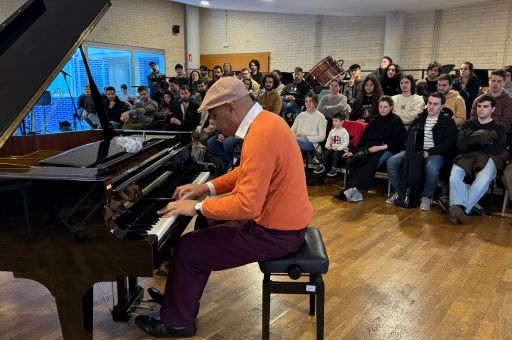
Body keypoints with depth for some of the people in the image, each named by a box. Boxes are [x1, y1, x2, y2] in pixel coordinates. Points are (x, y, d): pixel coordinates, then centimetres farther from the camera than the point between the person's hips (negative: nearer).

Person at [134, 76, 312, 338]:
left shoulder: (260, 136, -28)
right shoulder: (264, 120, 5)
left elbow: (247, 205, -32)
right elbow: (247, 173, 16)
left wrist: (198, 207, -19)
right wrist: (207, 187, 8)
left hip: (276, 232, -10)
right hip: (280, 217, 10)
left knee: (186, 250, -3)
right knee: (206, 223, 22)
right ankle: (182, 295, 35)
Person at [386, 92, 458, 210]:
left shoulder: (448, 121, 3)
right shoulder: (420, 118, 16)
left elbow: (449, 143, -7)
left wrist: (429, 152, -17)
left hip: (436, 154, -4)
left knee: (432, 168, -39)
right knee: (391, 161, -18)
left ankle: (427, 196, -12)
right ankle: (398, 191, -1)